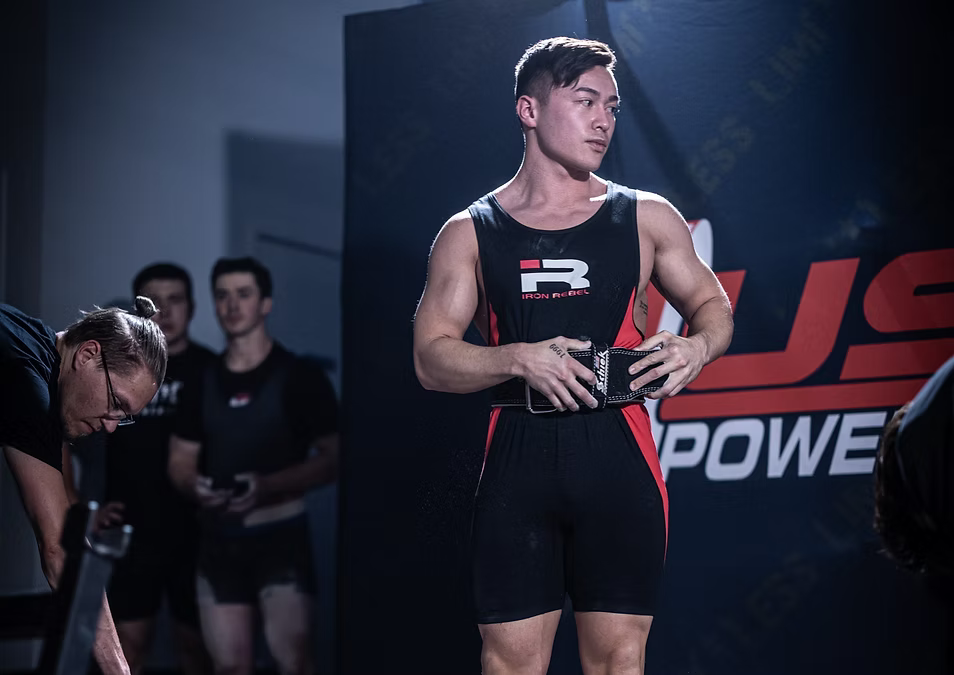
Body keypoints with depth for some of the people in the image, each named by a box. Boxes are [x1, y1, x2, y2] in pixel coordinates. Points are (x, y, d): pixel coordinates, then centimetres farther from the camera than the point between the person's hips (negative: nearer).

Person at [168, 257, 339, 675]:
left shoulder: (299, 376, -4)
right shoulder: (203, 382, 11)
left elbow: (333, 459, -7)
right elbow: (179, 462, 15)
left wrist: (268, 486, -23)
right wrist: (195, 486, -10)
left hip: (281, 534, -5)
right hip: (219, 538, 5)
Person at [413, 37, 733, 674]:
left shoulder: (647, 218, 9)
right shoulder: (470, 233, 6)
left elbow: (712, 305, 19)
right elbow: (432, 359, 2)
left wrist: (698, 346, -5)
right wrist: (521, 359, -15)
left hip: (618, 454, 1)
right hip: (518, 459, 0)